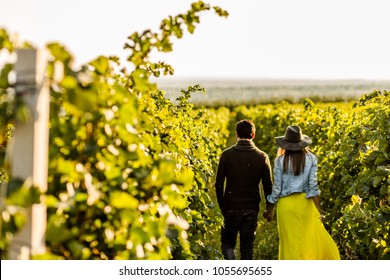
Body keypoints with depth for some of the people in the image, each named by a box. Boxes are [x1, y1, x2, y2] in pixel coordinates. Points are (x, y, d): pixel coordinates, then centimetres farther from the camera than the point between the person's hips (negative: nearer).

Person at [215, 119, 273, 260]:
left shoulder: (227, 155, -5)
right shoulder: (262, 157, -1)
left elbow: (219, 184, -5)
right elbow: (268, 185, 1)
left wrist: (222, 206, 7)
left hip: (231, 207, -1)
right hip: (252, 209, 1)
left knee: (227, 243, 12)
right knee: (247, 246, 10)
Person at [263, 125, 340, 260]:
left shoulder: (280, 160, -2)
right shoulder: (310, 158, 0)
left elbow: (277, 188, 0)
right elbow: (313, 185, -4)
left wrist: (269, 210, 10)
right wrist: (318, 209, -1)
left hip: (286, 204, 0)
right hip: (306, 203, 0)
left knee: (290, 243, 5)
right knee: (311, 240, 4)